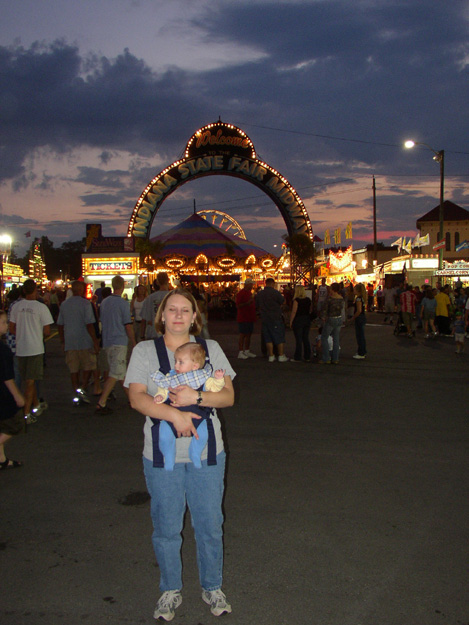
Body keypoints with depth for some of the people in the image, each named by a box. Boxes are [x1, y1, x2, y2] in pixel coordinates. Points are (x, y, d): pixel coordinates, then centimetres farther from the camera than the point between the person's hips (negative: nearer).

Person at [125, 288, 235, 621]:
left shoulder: (211, 348, 5)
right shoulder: (144, 351, 1)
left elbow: (228, 396, -1)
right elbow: (137, 397, -10)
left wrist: (196, 397, -19)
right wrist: (174, 414, -23)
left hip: (207, 453, 1)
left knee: (210, 524, 11)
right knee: (166, 527, 12)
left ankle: (212, 587, 33)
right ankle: (170, 590, 34)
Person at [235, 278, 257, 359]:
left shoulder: (250, 293, 17)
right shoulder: (240, 293, -11)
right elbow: (238, 306, -19)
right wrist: (247, 303, -27)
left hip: (250, 318, 8)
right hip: (243, 318, -8)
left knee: (249, 334, 11)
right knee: (242, 335, -6)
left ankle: (247, 351, 18)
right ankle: (240, 352, -3)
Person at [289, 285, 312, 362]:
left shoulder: (296, 300, -14)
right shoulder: (308, 300, 5)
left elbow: (294, 312, -16)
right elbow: (310, 311, 12)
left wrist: (291, 322, -9)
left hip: (298, 320, -6)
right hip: (307, 320, 6)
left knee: (298, 339, -2)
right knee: (306, 339, 13)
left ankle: (297, 358, 1)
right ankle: (307, 357, 16)